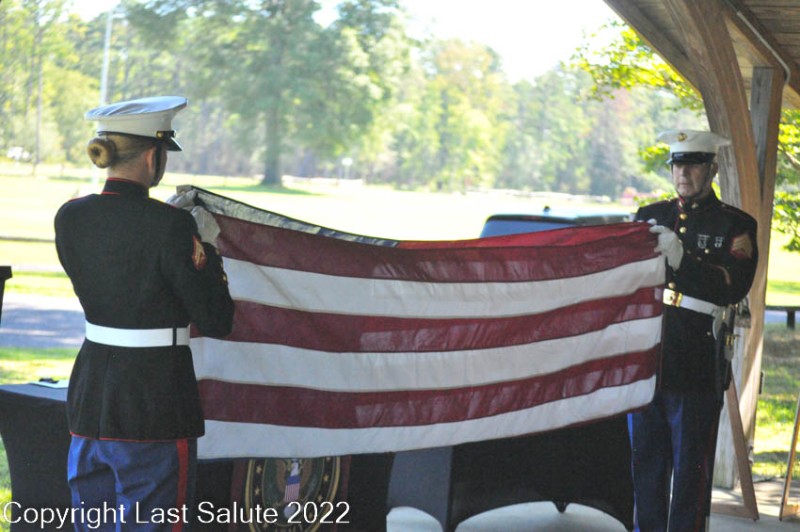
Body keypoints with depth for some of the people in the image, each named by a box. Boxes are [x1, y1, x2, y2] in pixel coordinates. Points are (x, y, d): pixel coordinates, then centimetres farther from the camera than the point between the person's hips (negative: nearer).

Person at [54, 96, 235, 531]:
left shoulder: (70, 218, 1)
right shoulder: (172, 227, -16)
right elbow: (217, 323, -11)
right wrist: (207, 248, 1)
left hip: (90, 396, 6)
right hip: (155, 405, -6)